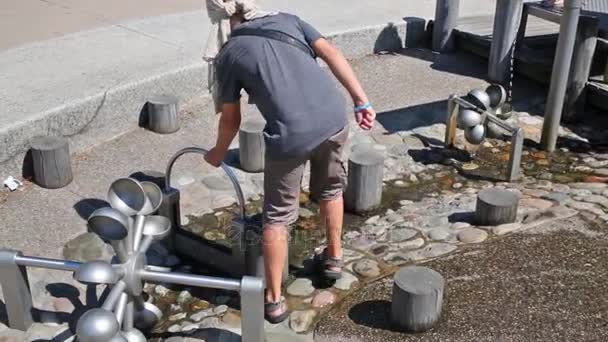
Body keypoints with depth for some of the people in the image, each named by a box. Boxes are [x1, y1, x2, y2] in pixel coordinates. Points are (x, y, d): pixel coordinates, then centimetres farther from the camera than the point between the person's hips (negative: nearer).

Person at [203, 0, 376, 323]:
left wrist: (218, 153, 33)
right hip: (334, 117, 4)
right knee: (330, 189, 29)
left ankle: (274, 300, 21)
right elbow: (332, 54, 5)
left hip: (291, 134, -4)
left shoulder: (228, 54, 8)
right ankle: (333, 258, 46)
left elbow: (231, 120, 14)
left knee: (277, 216, 13)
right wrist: (362, 102, 4)